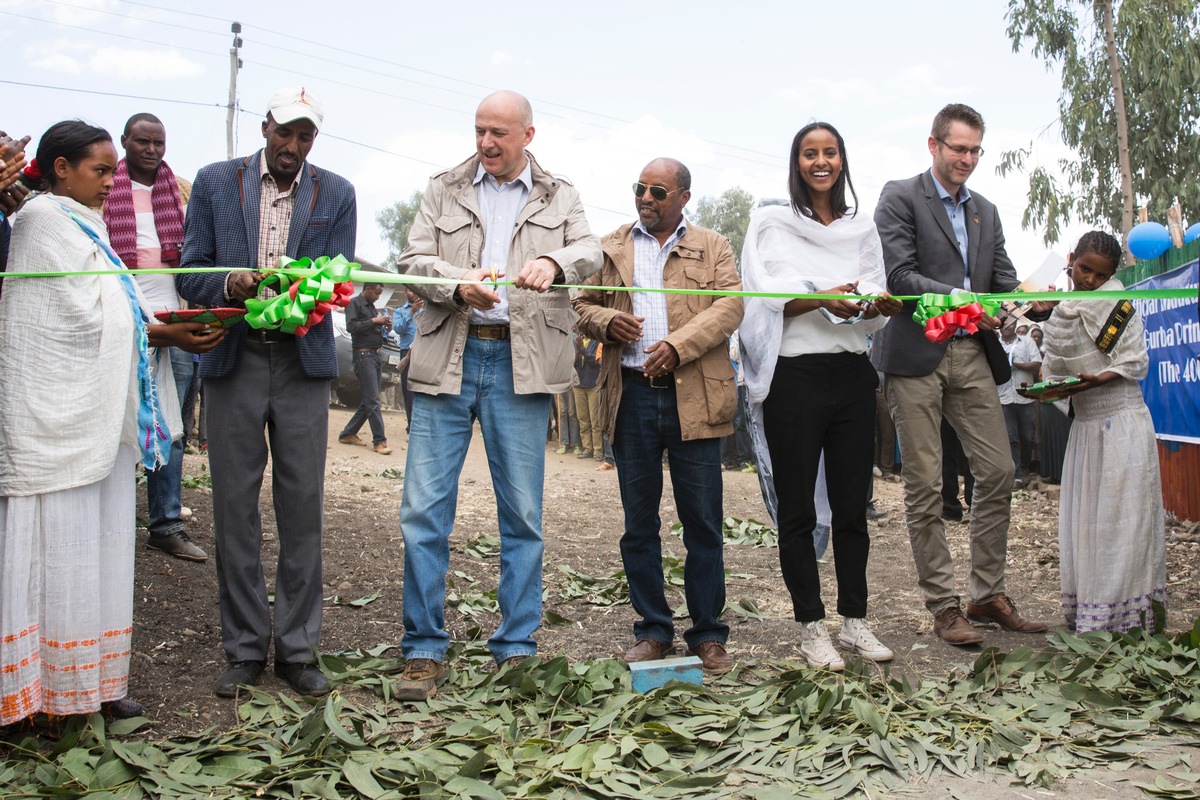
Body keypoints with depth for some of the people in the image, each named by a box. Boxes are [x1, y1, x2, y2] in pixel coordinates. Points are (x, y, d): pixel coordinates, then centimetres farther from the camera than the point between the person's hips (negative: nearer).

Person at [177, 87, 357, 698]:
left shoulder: (336, 194, 8)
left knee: (302, 506, 0)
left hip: (303, 359, 0)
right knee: (234, 506, 1)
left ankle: (297, 649, 10)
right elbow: (190, 275, 5)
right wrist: (230, 285, -17)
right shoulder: (215, 182, 7)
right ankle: (244, 649, 12)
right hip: (233, 358, 0)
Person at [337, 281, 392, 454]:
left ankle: (348, 434, 19)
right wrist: (374, 321, -17)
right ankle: (379, 440, -9)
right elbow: (351, 326, -17)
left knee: (368, 401, 11)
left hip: (375, 356, 9)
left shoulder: (371, 306, 21)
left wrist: (386, 327, 4)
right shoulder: (354, 303, -4)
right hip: (364, 355, -9)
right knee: (372, 401, -10)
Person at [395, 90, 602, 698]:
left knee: (523, 516, 4)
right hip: (449, 358, 0)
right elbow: (413, 259, 4)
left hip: (521, 365, 0)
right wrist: (458, 283, -17)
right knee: (424, 509, -2)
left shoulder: (559, 197, 14)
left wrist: (553, 262, -25)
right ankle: (425, 651, 9)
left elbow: (590, 250, -2)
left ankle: (517, 649, 15)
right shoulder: (444, 190, 14)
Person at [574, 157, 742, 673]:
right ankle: (653, 631, 18)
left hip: (693, 397, -2)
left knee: (703, 523, 1)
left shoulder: (713, 247, 10)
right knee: (639, 523, 7)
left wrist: (678, 345, -16)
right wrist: (607, 322, -9)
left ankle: (708, 635, 12)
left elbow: (729, 305, -3)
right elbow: (582, 304, 15)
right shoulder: (611, 248, 16)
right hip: (632, 395, 2)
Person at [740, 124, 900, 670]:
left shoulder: (861, 228, 15)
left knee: (852, 505, 6)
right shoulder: (772, 223, 5)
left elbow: (875, 310, 9)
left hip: (852, 374, 3)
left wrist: (878, 305, -15)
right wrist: (820, 299, -22)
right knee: (797, 511, 1)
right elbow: (765, 299, -5)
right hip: (795, 375, -3)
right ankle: (811, 628, 9)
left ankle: (854, 620, 17)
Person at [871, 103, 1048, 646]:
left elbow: (1004, 281, 14)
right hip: (916, 356, -6)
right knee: (924, 486, -1)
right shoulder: (900, 197, 1)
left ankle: (987, 594, 16)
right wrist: (961, 301, -21)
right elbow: (899, 275, -11)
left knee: (998, 472, 3)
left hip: (971, 356, 6)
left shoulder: (985, 212, 20)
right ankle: (943, 606, 8)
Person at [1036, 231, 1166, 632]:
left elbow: (1136, 362, -7)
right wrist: (1046, 387, -6)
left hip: (1123, 422, -6)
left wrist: (1099, 380, -21)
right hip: (1085, 426, 6)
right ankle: (1090, 615, 12)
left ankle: (1126, 617, 0)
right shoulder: (1063, 309, 12)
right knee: (1084, 519, 5)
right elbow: (1056, 365, 14)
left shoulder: (1116, 301, -4)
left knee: (1122, 519, -5)